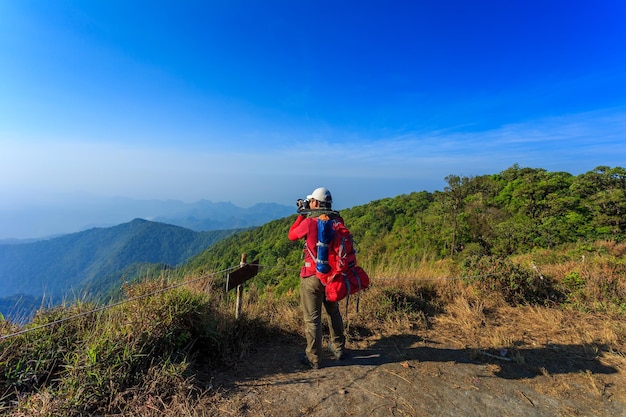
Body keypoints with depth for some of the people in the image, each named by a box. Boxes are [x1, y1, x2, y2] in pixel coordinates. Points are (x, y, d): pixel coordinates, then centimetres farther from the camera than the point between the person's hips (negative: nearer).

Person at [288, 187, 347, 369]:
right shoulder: (337, 220, -4)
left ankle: (313, 358, 23)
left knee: (312, 318, 9)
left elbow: (292, 235, 0)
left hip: (312, 276, -5)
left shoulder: (309, 222, -18)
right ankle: (338, 348, 40)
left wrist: (301, 215, 10)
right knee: (333, 312, 24)